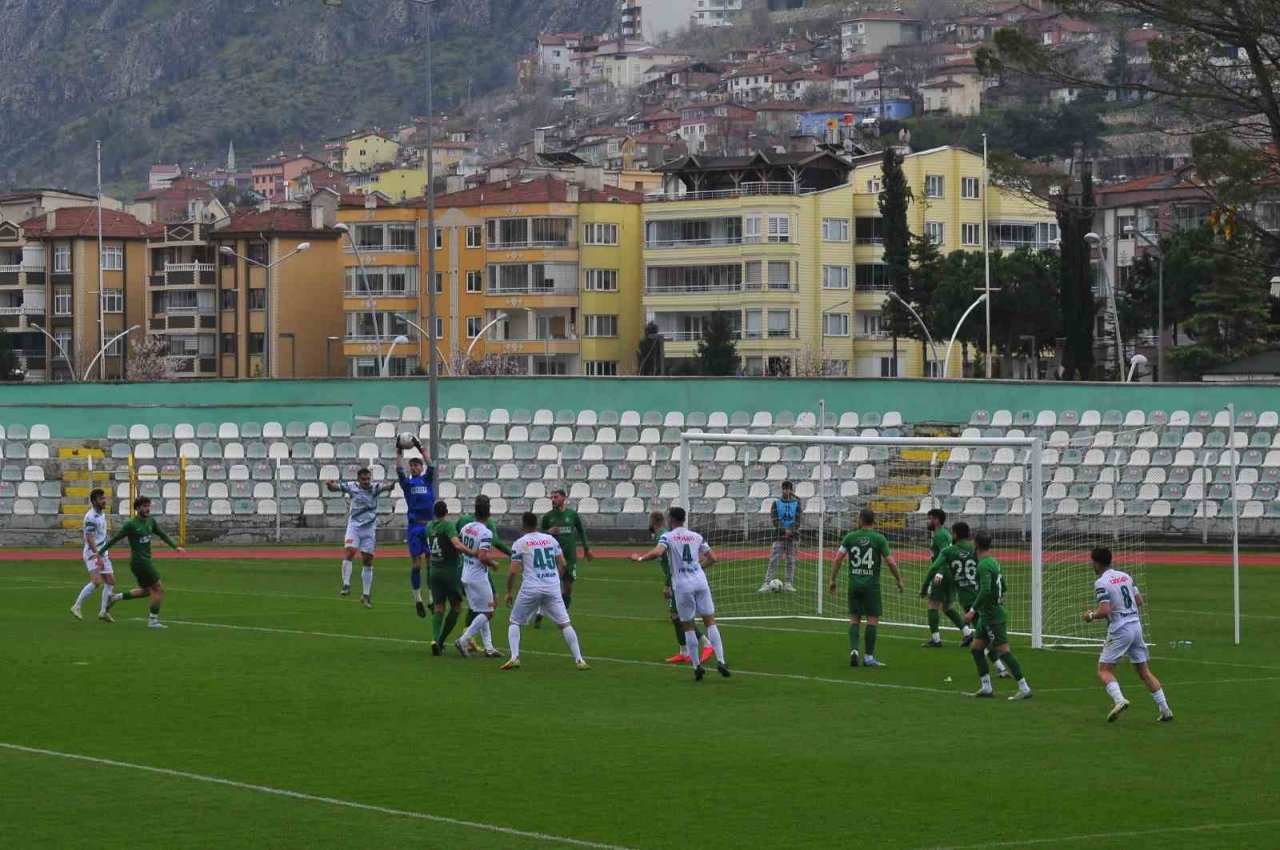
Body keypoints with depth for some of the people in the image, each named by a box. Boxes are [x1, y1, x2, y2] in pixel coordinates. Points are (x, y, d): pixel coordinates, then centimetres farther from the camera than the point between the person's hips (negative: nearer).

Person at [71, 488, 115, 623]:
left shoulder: (102, 514, 12)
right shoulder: (90, 517, -17)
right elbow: (90, 538, -23)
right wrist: (98, 557, -29)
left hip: (102, 553, 9)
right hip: (92, 553, -9)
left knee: (111, 581, 7)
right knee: (97, 581, -21)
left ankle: (103, 611, 16)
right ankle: (76, 607, -11)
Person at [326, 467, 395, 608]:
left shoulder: (375, 488, -4)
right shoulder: (352, 487, -2)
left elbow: (386, 487, -21)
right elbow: (334, 488, -4)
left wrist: (391, 485, -45)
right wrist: (330, 485, -28)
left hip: (370, 527, 1)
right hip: (354, 525, -1)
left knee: (368, 560, 6)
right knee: (349, 551, -24)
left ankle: (366, 595, 14)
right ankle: (346, 585, -22)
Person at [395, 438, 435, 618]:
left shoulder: (427, 480, 10)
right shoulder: (407, 482, 9)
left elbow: (430, 467, -5)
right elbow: (399, 470, -5)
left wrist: (421, 449, -11)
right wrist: (399, 452, -13)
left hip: (429, 525, 0)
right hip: (414, 527, 0)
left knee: (432, 563, -1)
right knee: (416, 564, -1)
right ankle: (418, 600, 6)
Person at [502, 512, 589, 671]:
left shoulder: (520, 543, 0)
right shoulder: (551, 539, 10)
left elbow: (513, 571, -5)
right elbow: (563, 564, 12)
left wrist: (509, 592, 6)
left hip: (530, 590, -2)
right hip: (553, 589, 2)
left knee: (515, 622, 13)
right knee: (565, 623, 6)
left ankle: (514, 657, -3)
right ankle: (579, 659, -2)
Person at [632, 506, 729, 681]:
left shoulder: (667, 536, -1)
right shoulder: (696, 536, 12)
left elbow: (658, 552, -21)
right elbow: (712, 558, 14)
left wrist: (640, 558, -6)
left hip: (682, 585, -3)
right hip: (700, 581, 3)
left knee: (688, 626, 7)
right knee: (710, 621, 5)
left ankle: (697, 666, 6)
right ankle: (720, 660, -7)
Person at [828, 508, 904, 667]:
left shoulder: (850, 537, 1)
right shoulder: (879, 539, -4)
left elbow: (837, 559, 0)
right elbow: (891, 562, -7)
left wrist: (832, 580, 10)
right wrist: (899, 580, 7)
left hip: (854, 583, 2)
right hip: (871, 584, -2)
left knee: (854, 619, 11)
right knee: (873, 619, 4)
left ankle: (853, 650, -6)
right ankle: (869, 657, 4)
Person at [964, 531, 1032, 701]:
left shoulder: (984, 566, -18)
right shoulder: (994, 562, 12)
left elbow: (985, 590, -29)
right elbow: (1002, 586, 22)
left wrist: (973, 610, -26)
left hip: (992, 616, -10)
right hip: (987, 616, 10)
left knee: (1003, 651, -10)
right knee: (976, 648, 13)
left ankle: (1024, 688, -10)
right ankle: (986, 688, 14)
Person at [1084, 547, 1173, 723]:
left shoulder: (1101, 583, -11)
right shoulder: (1125, 576, 11)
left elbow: (1105, 611, -20)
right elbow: (1140, 601, 16)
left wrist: (1091, 615, -1)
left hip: (1119, 629, -7)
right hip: (1136, 624, 7)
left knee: (1104, 670, 0)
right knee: (1144, 671, 11)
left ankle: (1118, 699, -24)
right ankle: (1165, 709, 7)